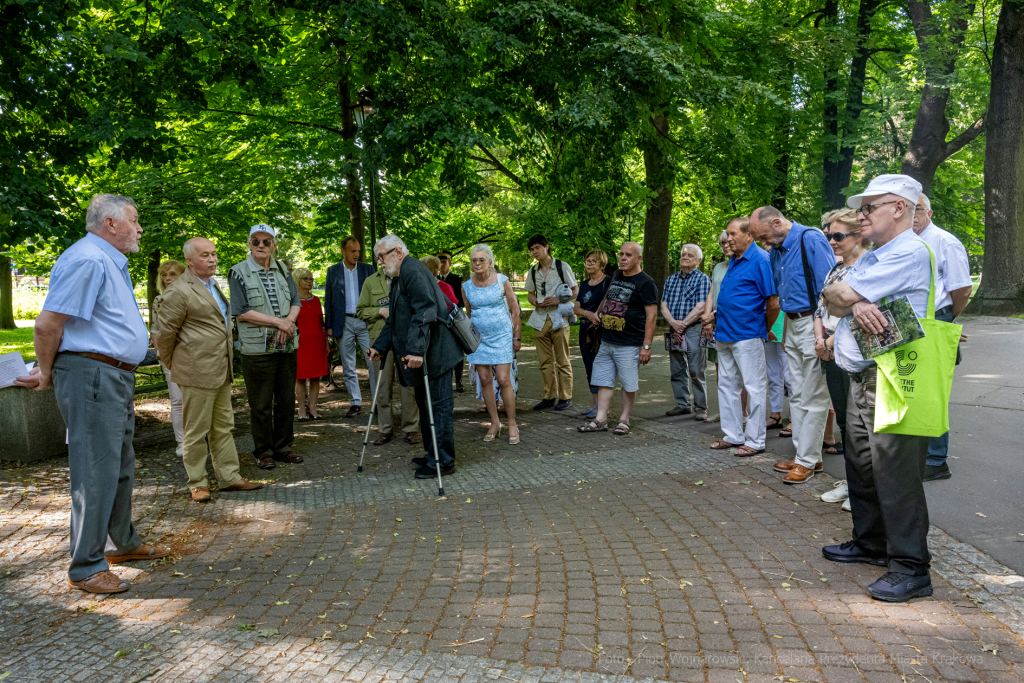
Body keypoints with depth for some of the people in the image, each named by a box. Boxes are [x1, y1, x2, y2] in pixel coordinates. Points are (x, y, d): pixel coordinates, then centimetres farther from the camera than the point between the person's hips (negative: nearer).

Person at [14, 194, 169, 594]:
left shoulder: (112, 263, 18)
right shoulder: (87, 260, -16)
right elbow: (48, 324, -18)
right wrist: (47, 375, -6)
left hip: (116, 377, 11)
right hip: (91, 376, -11)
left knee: (121, 467, 19)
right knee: (96, 472, -5)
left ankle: (123, 543, 34)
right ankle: (86, 568, 5)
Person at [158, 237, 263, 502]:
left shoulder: (213, 286, 16)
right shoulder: (179, 292, -13)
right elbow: (165, 335, -10)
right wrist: (175, 366, 1)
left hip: (221, 371, 9)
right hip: (197, 372, -9)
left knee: (223, 427, 14)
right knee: (197, 431, 2)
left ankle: (229, 477, 22)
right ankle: (197, 483, 13)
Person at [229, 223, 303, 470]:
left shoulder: (282, 270, 13)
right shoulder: (239, 273, -2)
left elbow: (296, 302, 11)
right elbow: (242, 312, -10)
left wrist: (288, 322, -11)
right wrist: (278, 322, -13)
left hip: (287, 346, 5)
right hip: (257, 348, -5)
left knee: (286, 400, 10)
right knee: (261, 404, 1)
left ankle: (283, 447, 21)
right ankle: (263, 451, 13)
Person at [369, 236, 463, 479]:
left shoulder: (413, 271, -14)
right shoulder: (398, 278, 20)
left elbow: (424, 312, -26)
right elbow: (395, 320, 25)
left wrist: (415, 350, -31)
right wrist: (379, 346, 16)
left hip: (435, 353, -11)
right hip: (422, 355, 11)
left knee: (438, 405, -5)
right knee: (425, 404, 16)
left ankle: (443, 461, 2)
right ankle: (433, 455, 26)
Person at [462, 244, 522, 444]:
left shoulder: (502, 281, -5)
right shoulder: (466, 287, 2)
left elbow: (515, 311, 1)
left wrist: (516, 337, 0)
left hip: (501, 336, -3)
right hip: (479, 338, 3)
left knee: (504, 380, -8)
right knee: (485, 381, 4)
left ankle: (512, 424, 5)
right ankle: (495, 423, 16)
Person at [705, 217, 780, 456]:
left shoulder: (760, 260, -13)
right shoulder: (733, 260, 14)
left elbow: (774, 303, -16)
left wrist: (765, 329, -3)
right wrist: (716, 319, 17)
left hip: (747, 335, -9)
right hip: (725, 334, 9)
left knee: (754, 388, 0)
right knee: (727, 385, 14)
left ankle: (755, 441, 8)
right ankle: (733, 436, 24)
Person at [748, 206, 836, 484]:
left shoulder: (811, 240, -14)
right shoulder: (776, 250, 13)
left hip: (813, 323, -9)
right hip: (792, 324, 9)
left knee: (813, 397, -2)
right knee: (797, 395, 12)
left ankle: (807, 460, 4)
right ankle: (805, 454, 21)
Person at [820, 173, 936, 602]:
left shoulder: (909, 254, -13)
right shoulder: (870, 257, 19)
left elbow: (839, 295, -18)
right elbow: (832, 300, 7)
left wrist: (848, 297, 4)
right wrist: (857, 306, -13)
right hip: (860, 377, 10)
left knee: (894, 473, -6)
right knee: (861, 466, 17)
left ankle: (911, 568, 3)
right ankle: (870, 543, 32)